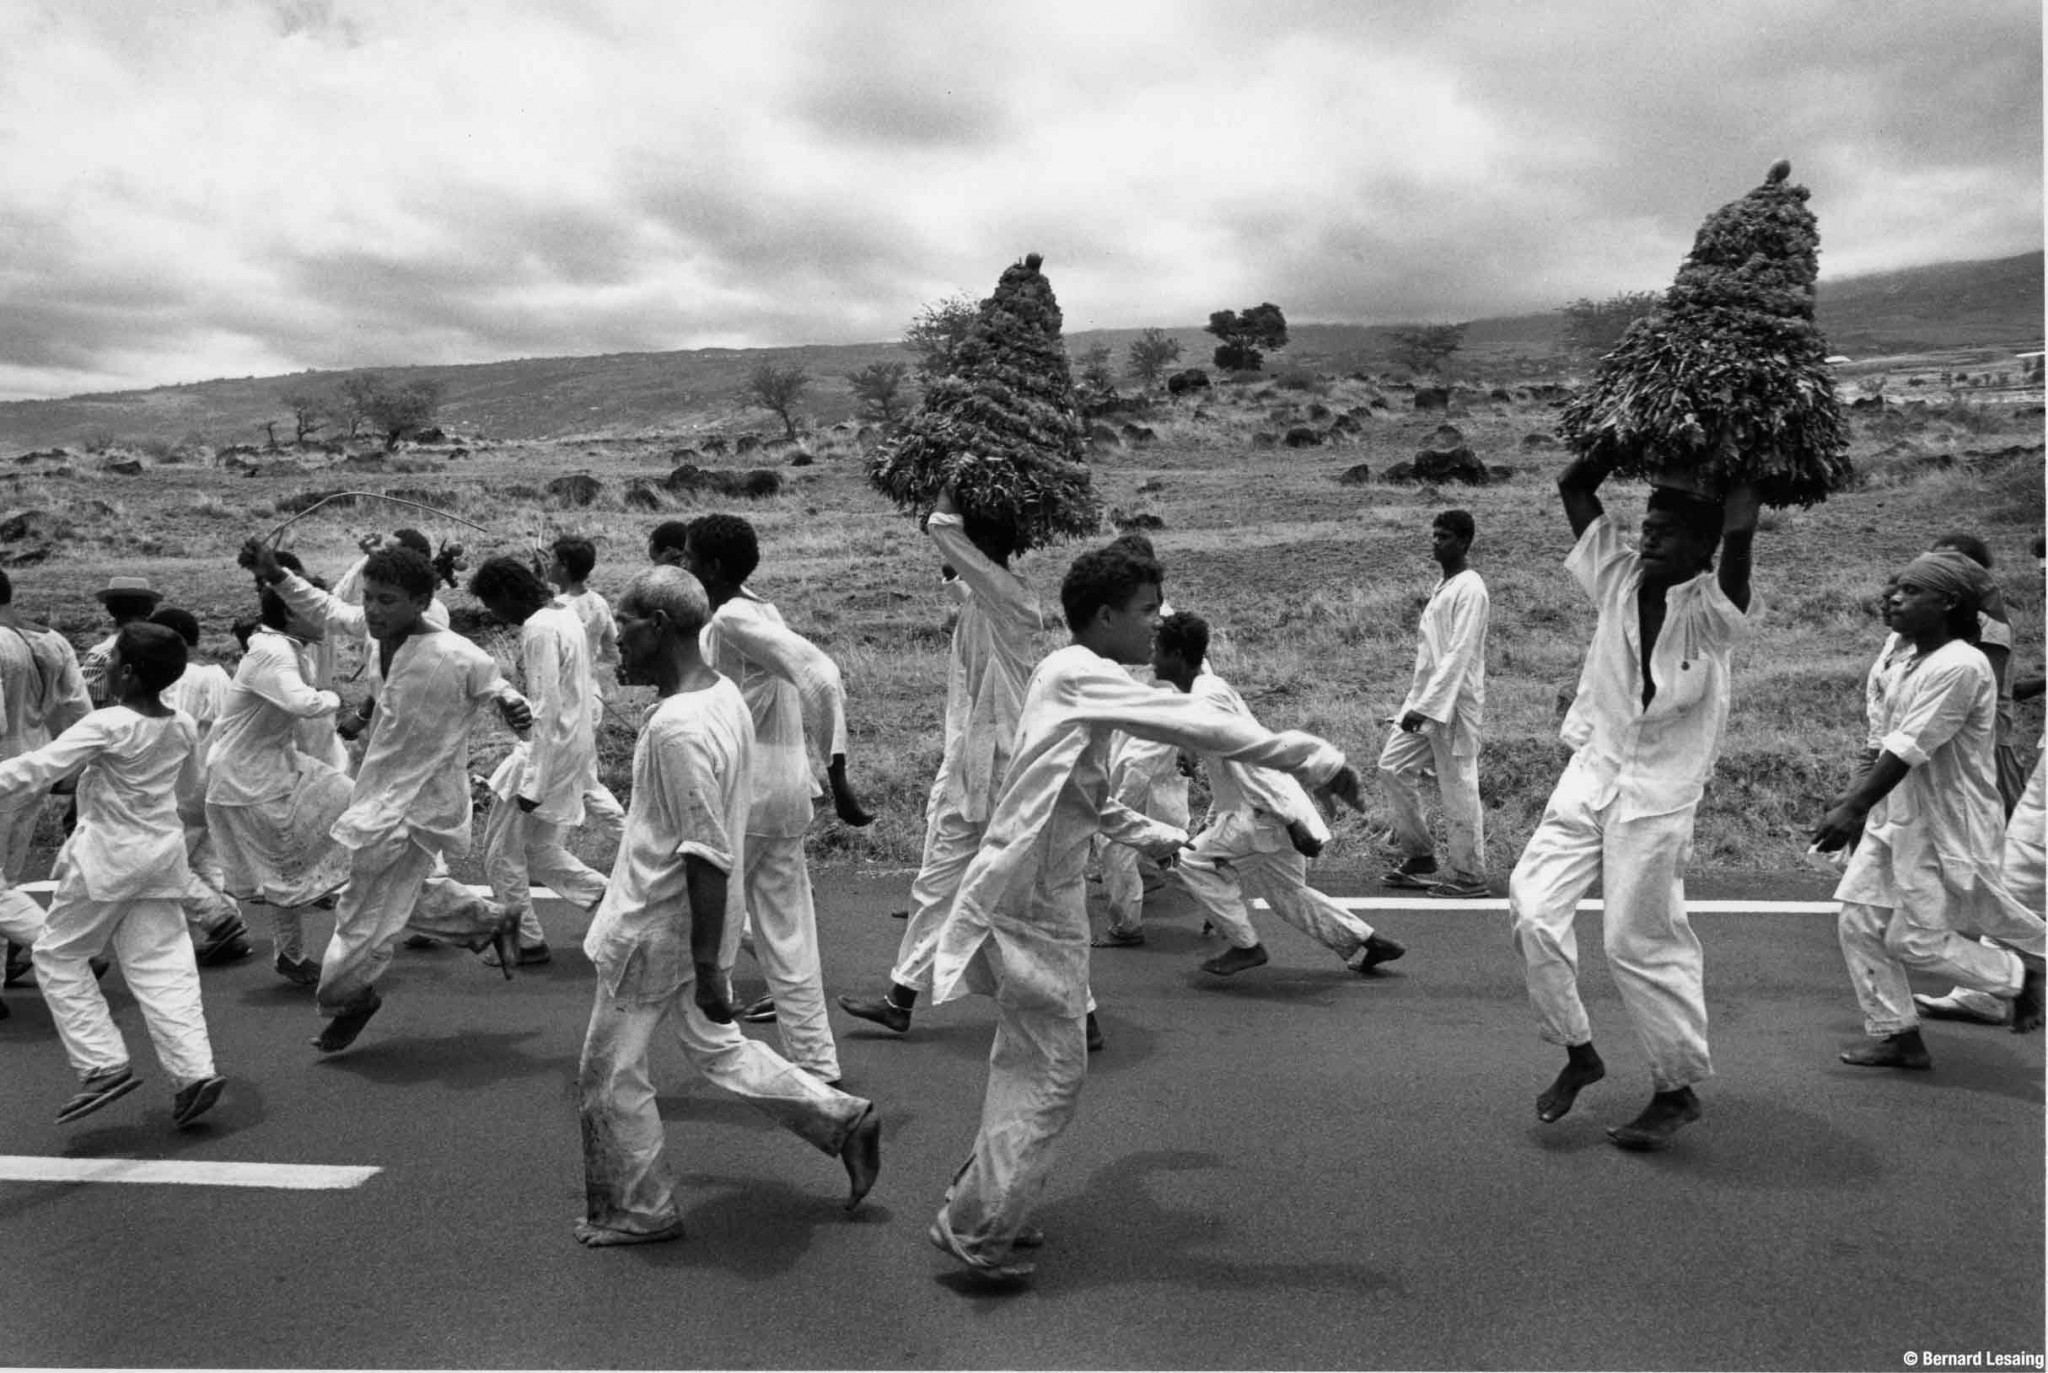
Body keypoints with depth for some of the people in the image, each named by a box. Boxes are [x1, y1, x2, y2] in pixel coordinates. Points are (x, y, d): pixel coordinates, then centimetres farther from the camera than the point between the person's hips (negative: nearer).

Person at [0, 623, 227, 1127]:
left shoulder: (107, 726, -16)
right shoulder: (183, 727, 4)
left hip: (107, 854, -6)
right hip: (163, 849, 6)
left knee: (58, 956, 11)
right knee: (160, 964, 7)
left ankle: (103, 1064, 5)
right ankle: (193, 1070, -2)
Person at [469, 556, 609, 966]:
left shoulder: (538, 629, -19)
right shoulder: (567, 616, 11)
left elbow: (547, 709, -23)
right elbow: (587, 693, 17)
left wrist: (532, 782, -22)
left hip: (549, 749, -9)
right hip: (577, 746, 9)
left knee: (503, 851, 5)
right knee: (539, 848, 19)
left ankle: (525, 941, 15)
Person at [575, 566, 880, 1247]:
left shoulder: (678, 729, -27)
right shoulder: (725, 694, 2)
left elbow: (707, 858, -28)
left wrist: (707, 967, -23)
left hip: (656, 932, -9)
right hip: (697, 925, 9)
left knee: (608, 1076, 10)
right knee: (714, 1045, 25)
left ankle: (636, 1212, 27)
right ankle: (843, 1119, 27)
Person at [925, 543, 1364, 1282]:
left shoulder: (1072, 681, 14)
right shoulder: (1078, 675, -15)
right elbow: (1200, 725, -22)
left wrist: (1165, 839, 22)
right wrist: (1316, 759, -20)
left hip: (1042, 893, 10)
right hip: (1031, 898, -10)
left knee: (1029, 1058, 19)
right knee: (1053, 1070, -1)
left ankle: (985, 1201, 32)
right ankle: (976, 1228, 10)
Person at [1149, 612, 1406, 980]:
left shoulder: (1206, 698, -18)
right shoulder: (1210, 685, 12)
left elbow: (1249, 761, -23)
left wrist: (1292, 823, -24)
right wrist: (1212, 821, 26)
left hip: (1265, 810, -10)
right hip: (1256, 809, 10)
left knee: (1192, 863, -3)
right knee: (1286, 890, 19)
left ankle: (1246, 947, 7)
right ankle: (1367, 944, 25)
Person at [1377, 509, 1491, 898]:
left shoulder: (1469, 589, -13)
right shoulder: (1443, 585, 16)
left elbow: (1458, 655, -20)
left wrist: (1426, 706, -23)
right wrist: (1416, 703, 17)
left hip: (1454, 704, -9)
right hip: (1427, 699, 9)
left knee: (1457, 788, -2)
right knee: (1392, 767, 9)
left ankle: (1469, 876, 8)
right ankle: (1419, 859, 18)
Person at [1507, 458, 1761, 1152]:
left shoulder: (1708, 608, -11)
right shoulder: (1620, 579, 4)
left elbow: (1739, 530, -32)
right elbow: (1572, 486, 6)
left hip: (1658, 791, -5)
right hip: (1591, 771, 5)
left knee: (1641, 942, -1)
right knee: (1532, 908, -5)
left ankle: (1678, 1089, 19)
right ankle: (1578, 1051, 15)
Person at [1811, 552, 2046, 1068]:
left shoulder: (1960, 667, -20)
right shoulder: (1917, 663, 9)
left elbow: (1910, 749, -26)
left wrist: (1854, 808, -28)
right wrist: (1857, 795, 17)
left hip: (1945, 827, -9)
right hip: (1897, 817, 9)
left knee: (1917, 939, -3)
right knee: (1860, 922, 4)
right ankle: (1897, 1035, 15)